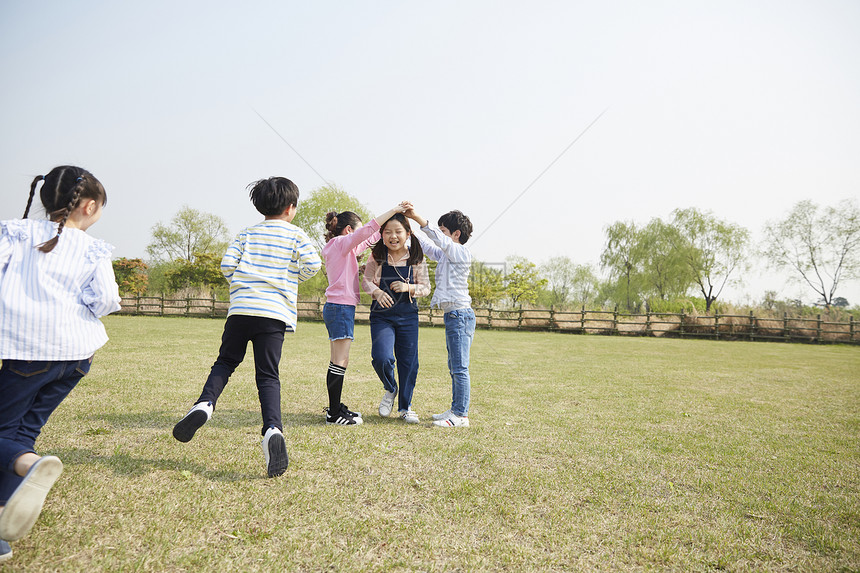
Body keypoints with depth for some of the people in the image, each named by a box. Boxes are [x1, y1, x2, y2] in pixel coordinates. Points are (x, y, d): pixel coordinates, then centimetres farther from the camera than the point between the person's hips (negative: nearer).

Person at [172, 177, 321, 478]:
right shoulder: (297, 234, 9)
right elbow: (312, 265, -3)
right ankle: (272, 428, -21)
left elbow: (227, 264, 5)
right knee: (268, 376, -2)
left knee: (225, 362, 19)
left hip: (241, 307, 2)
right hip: (275, 312, -2)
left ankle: (205, 403, -5)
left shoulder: (247, 233, 15)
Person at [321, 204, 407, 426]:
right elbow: (369, 229, -18)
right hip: (341, 307, -10)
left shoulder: (336, 247, 18)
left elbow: (368, 240, 25)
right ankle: (334, 414, -2)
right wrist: (394, 210, -12)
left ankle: (335, 407, 21)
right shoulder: (342, 243, -8)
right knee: (340, 362, -6)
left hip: (334, 308, 10)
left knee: (338, 362, 13)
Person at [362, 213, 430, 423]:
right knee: (381, 358, -18)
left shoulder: (416, 258, -3)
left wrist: (408, 287, -18)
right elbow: (366, 280, 3)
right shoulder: (377, 256, -4)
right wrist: (377, 292, -17)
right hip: (381, 315, -1)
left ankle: (405, 407, 27)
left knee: (408, 361, 6)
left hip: (408, 316, 1)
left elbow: (426, 287, 1)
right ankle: (390, 390, 16)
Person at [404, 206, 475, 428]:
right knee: (454, 367, 14)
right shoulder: (446, 255, 17)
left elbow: (440, 239, -23)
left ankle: (461, 415, -3)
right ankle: (455, 410, 22)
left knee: (459, 367, -8)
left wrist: (417, 218, -29)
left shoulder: (462, 252, -9)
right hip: (452, 315, 10)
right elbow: (427, 246, 27)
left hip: (460, 314, -10)